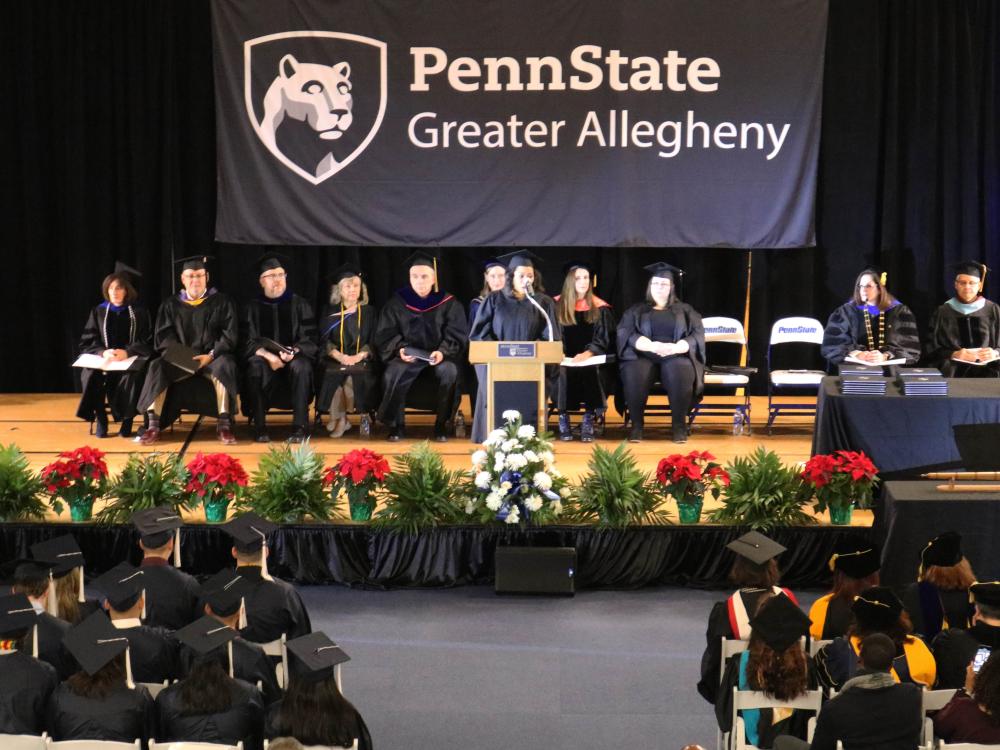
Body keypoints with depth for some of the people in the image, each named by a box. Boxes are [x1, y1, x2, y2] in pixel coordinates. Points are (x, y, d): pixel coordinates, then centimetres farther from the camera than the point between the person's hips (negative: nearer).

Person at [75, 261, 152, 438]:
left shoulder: (139, 313, 8)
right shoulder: (98, 312, 12)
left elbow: (147, 344, 0)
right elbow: (86, 344, 5)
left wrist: (126, 353, -19)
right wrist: (103, 352, -17)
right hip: (102, 359, 2)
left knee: (131, 376, -36)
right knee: (92, 375, -33)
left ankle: (127, 420, -21)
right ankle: (100, 419, -19)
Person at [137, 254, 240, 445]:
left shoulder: (221, 302, 9)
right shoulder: (171, 305, 14)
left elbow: (230, 334, 0)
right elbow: (163, 336, 6)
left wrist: (211, 355, -15)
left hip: (213, 358, -2)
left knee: (224, 365, -36)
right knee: (157, 367, -28)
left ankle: (225, 424, -37)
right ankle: (153, 425, -32)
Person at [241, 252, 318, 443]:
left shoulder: (299, 305, 6)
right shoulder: (253, 308, 8)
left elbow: (309, 340, -1)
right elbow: (249, 342, 0)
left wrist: (293, 352, -22)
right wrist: (267, 355, -20)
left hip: (294, 359, 0)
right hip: (265, 358, 0)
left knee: (301, 366, -35)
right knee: (256, 366, -35)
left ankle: (300, 427, -37)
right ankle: (259, 426, -31)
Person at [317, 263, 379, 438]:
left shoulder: (369, 312, 12)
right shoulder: (330, 312, 13)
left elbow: (374, 341, 4)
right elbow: (324, 340, 4)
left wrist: (358, 356, -15)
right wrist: (338, 356, -16)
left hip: (361, 359, -1)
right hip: (336, 359, 1)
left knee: (359, 374, -33)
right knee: (332, 374, -32)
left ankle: (364, 415, -14)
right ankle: (339, 418, -17)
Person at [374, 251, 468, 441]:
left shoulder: (449, 304, -1)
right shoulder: (397, 303, 2)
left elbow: (457, 335, -2)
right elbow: (386, 335, 4)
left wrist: (442, 352, -21)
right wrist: (399, 349, -17)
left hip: (440, 356, 0)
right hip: (407, 356, 1)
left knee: (449, 372, -33)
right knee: (392, 375, -30)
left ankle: (442, 424, -15)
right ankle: (397, 424, -10)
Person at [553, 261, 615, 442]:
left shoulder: (599, 308, 9)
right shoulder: (557, 305, 10)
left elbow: (602, 340, 1)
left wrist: (588, 353, -18)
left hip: (591, 360, 0)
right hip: (564, 359, 0)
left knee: (590, 372, -34)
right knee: (561, 372, -33)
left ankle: (588, 420, -27)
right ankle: (563, 418, -24)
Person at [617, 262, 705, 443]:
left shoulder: (684, 310, 16)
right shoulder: (636, 311, 15)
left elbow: (697, 335, 3)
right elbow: (625, 334, -2)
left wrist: (676, 347, -18)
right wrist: (651, 346, -20)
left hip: (677, 356, 0)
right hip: (643, 355, 0)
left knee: (680, 374, -36)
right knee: (635, 374, -36)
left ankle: (679, 425, -22)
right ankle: (637, 425, -23)